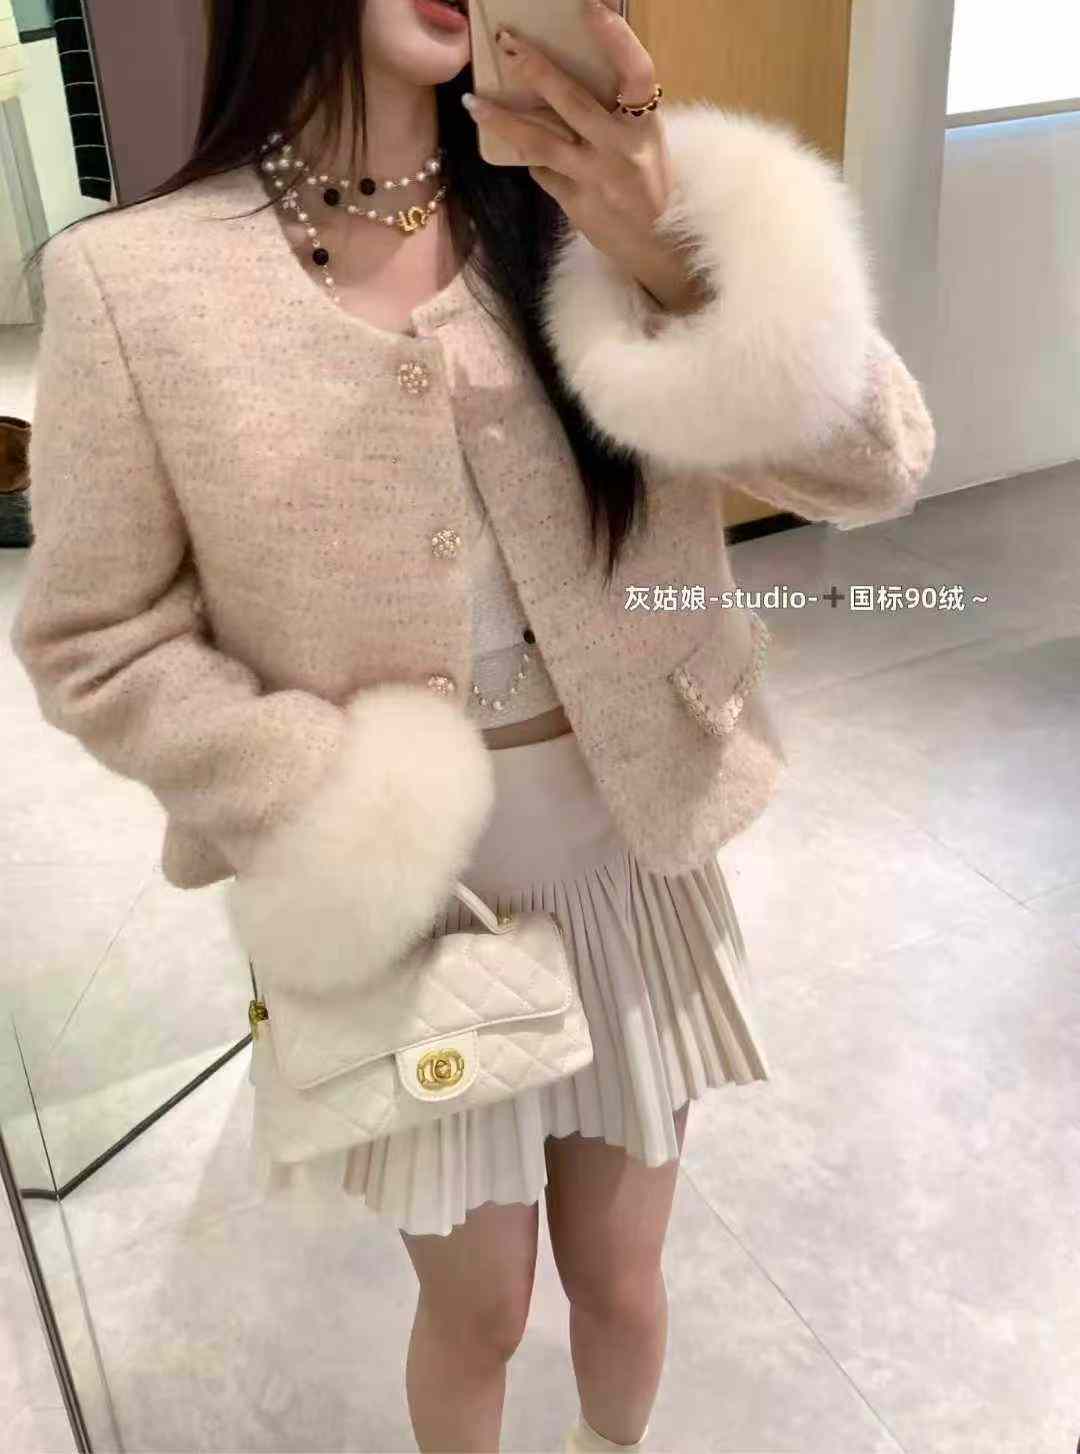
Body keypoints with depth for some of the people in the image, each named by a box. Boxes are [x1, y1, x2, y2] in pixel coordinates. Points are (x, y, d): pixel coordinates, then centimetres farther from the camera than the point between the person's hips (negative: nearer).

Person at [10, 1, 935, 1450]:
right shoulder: (137, 279, -11)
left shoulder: (575, 214, -6)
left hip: (626, 849, 2)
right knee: (478, 1308, 18)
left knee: (620, 1278, 21)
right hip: (399, 883, -2)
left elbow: (874, 466, -12)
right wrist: (346, 832, -14)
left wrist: (676, 266, -29)